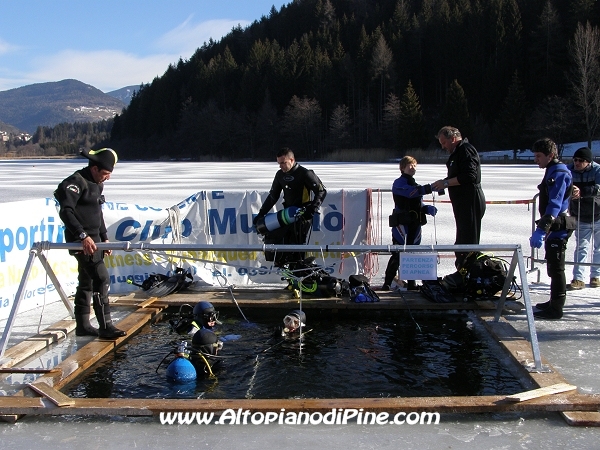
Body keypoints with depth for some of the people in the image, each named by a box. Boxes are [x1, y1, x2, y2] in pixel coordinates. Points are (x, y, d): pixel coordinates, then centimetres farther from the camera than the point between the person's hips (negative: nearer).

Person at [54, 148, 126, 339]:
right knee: (101, 278, -13)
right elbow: (66, 211, -24)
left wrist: (104, 238, 20)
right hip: (81, 241, -10)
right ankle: (105, 326, -9)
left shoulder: (96, 185, 16)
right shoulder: (76, 182, -15)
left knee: (87, 281, 14)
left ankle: (83, 325, 22)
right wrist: (83, 235, -29)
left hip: (93, 240, 10)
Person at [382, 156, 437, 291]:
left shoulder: (415, 185, 21)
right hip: (401, 224, -7)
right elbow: (411, 192, -24)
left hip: (415, 225, 8)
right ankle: (387, 284, -4)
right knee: (397, 255, -9)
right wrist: (430, 188, -34)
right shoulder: (399, 183, -5)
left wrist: (428, 209, -1)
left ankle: (411, 283, 18)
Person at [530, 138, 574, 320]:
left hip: (558, 227, -11)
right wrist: (543, 228, 25)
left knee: (555, 267, -5)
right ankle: (555, 302, 30)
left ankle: (555, 309, 0)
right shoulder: (552, 171, 15)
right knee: (553, 266, 18)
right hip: (554, 227, 11)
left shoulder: (559, 173, -18)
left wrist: (541, 230, -33)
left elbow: (554, 205, -28)